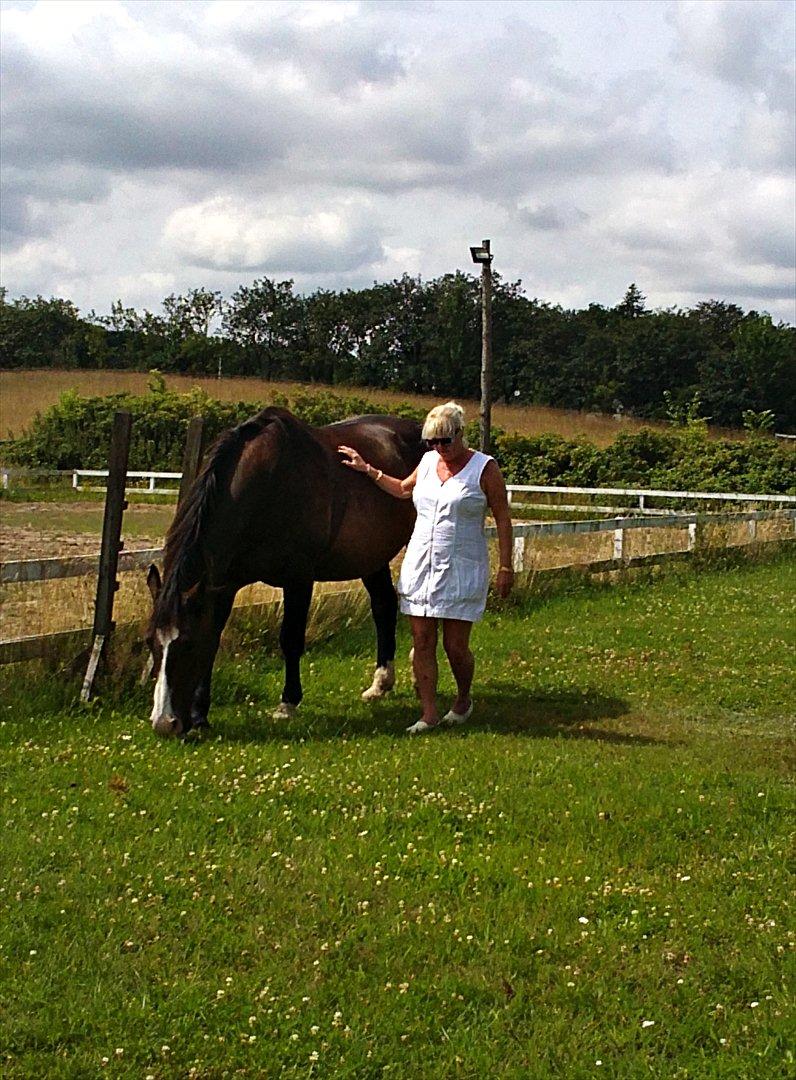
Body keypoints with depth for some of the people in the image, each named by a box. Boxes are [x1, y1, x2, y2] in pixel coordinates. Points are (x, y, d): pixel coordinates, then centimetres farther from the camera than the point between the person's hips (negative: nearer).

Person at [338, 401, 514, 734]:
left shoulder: (484, 468, -6)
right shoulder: (428, 461, 9)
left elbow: (502, 519, -6)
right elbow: (403, 489, 29)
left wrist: (506, 568, -10)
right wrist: (367, 470, 24)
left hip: (462, 569, -5)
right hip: (420, 566, 5)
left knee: (455, 647, -1)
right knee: (422, 642, 2)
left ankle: (463, 700, 25)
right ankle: (429, 715, 9)